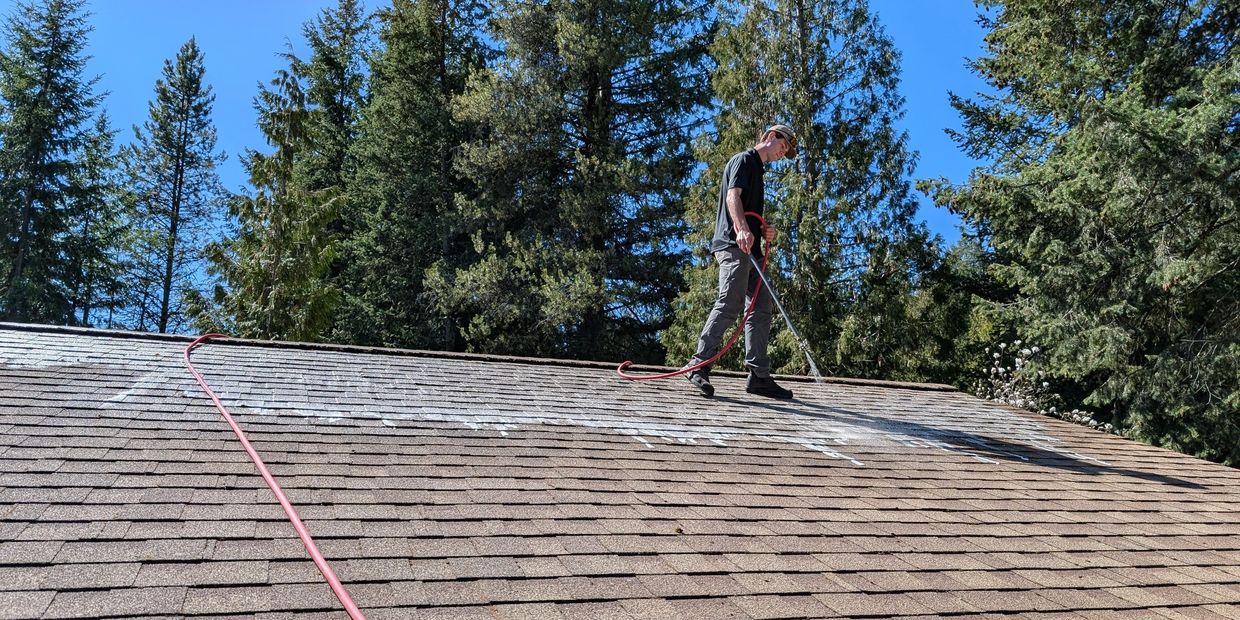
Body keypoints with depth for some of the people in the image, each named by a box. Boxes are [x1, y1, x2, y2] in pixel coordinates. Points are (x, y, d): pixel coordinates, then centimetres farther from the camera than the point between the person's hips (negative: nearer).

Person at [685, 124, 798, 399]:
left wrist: (763, 231, 14)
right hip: (734, 245, -10)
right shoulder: (744, 159, 1)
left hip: (750, 247, 10)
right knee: (730, 304, -17)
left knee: (761, 307, 4)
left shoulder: (758, 169, 29)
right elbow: (733, 196, -15)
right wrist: (743, 230, -31)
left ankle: (759, 375, 5)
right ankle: (700, 364, -13)